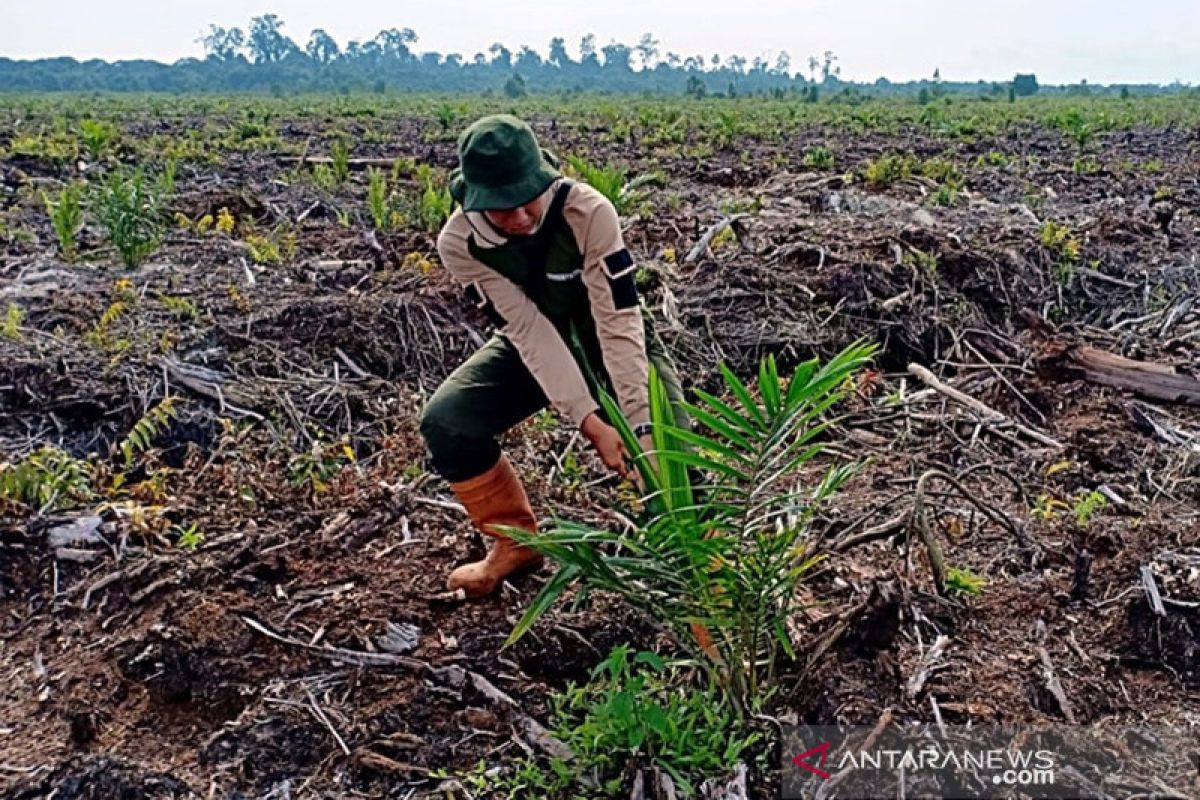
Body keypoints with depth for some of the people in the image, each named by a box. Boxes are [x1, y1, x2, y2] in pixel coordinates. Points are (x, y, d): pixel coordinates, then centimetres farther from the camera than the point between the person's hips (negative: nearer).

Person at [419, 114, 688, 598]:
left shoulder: (589, 213, -32)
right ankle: (516, 541, 3)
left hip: (610, 341, -2)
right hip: (531, 346, 2)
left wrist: (642, 424, -38)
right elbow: (530, 331, -27)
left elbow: (620, 321, -32)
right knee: (443, 422, -19)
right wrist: (591, 422, -34)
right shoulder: (459, 242, -25)